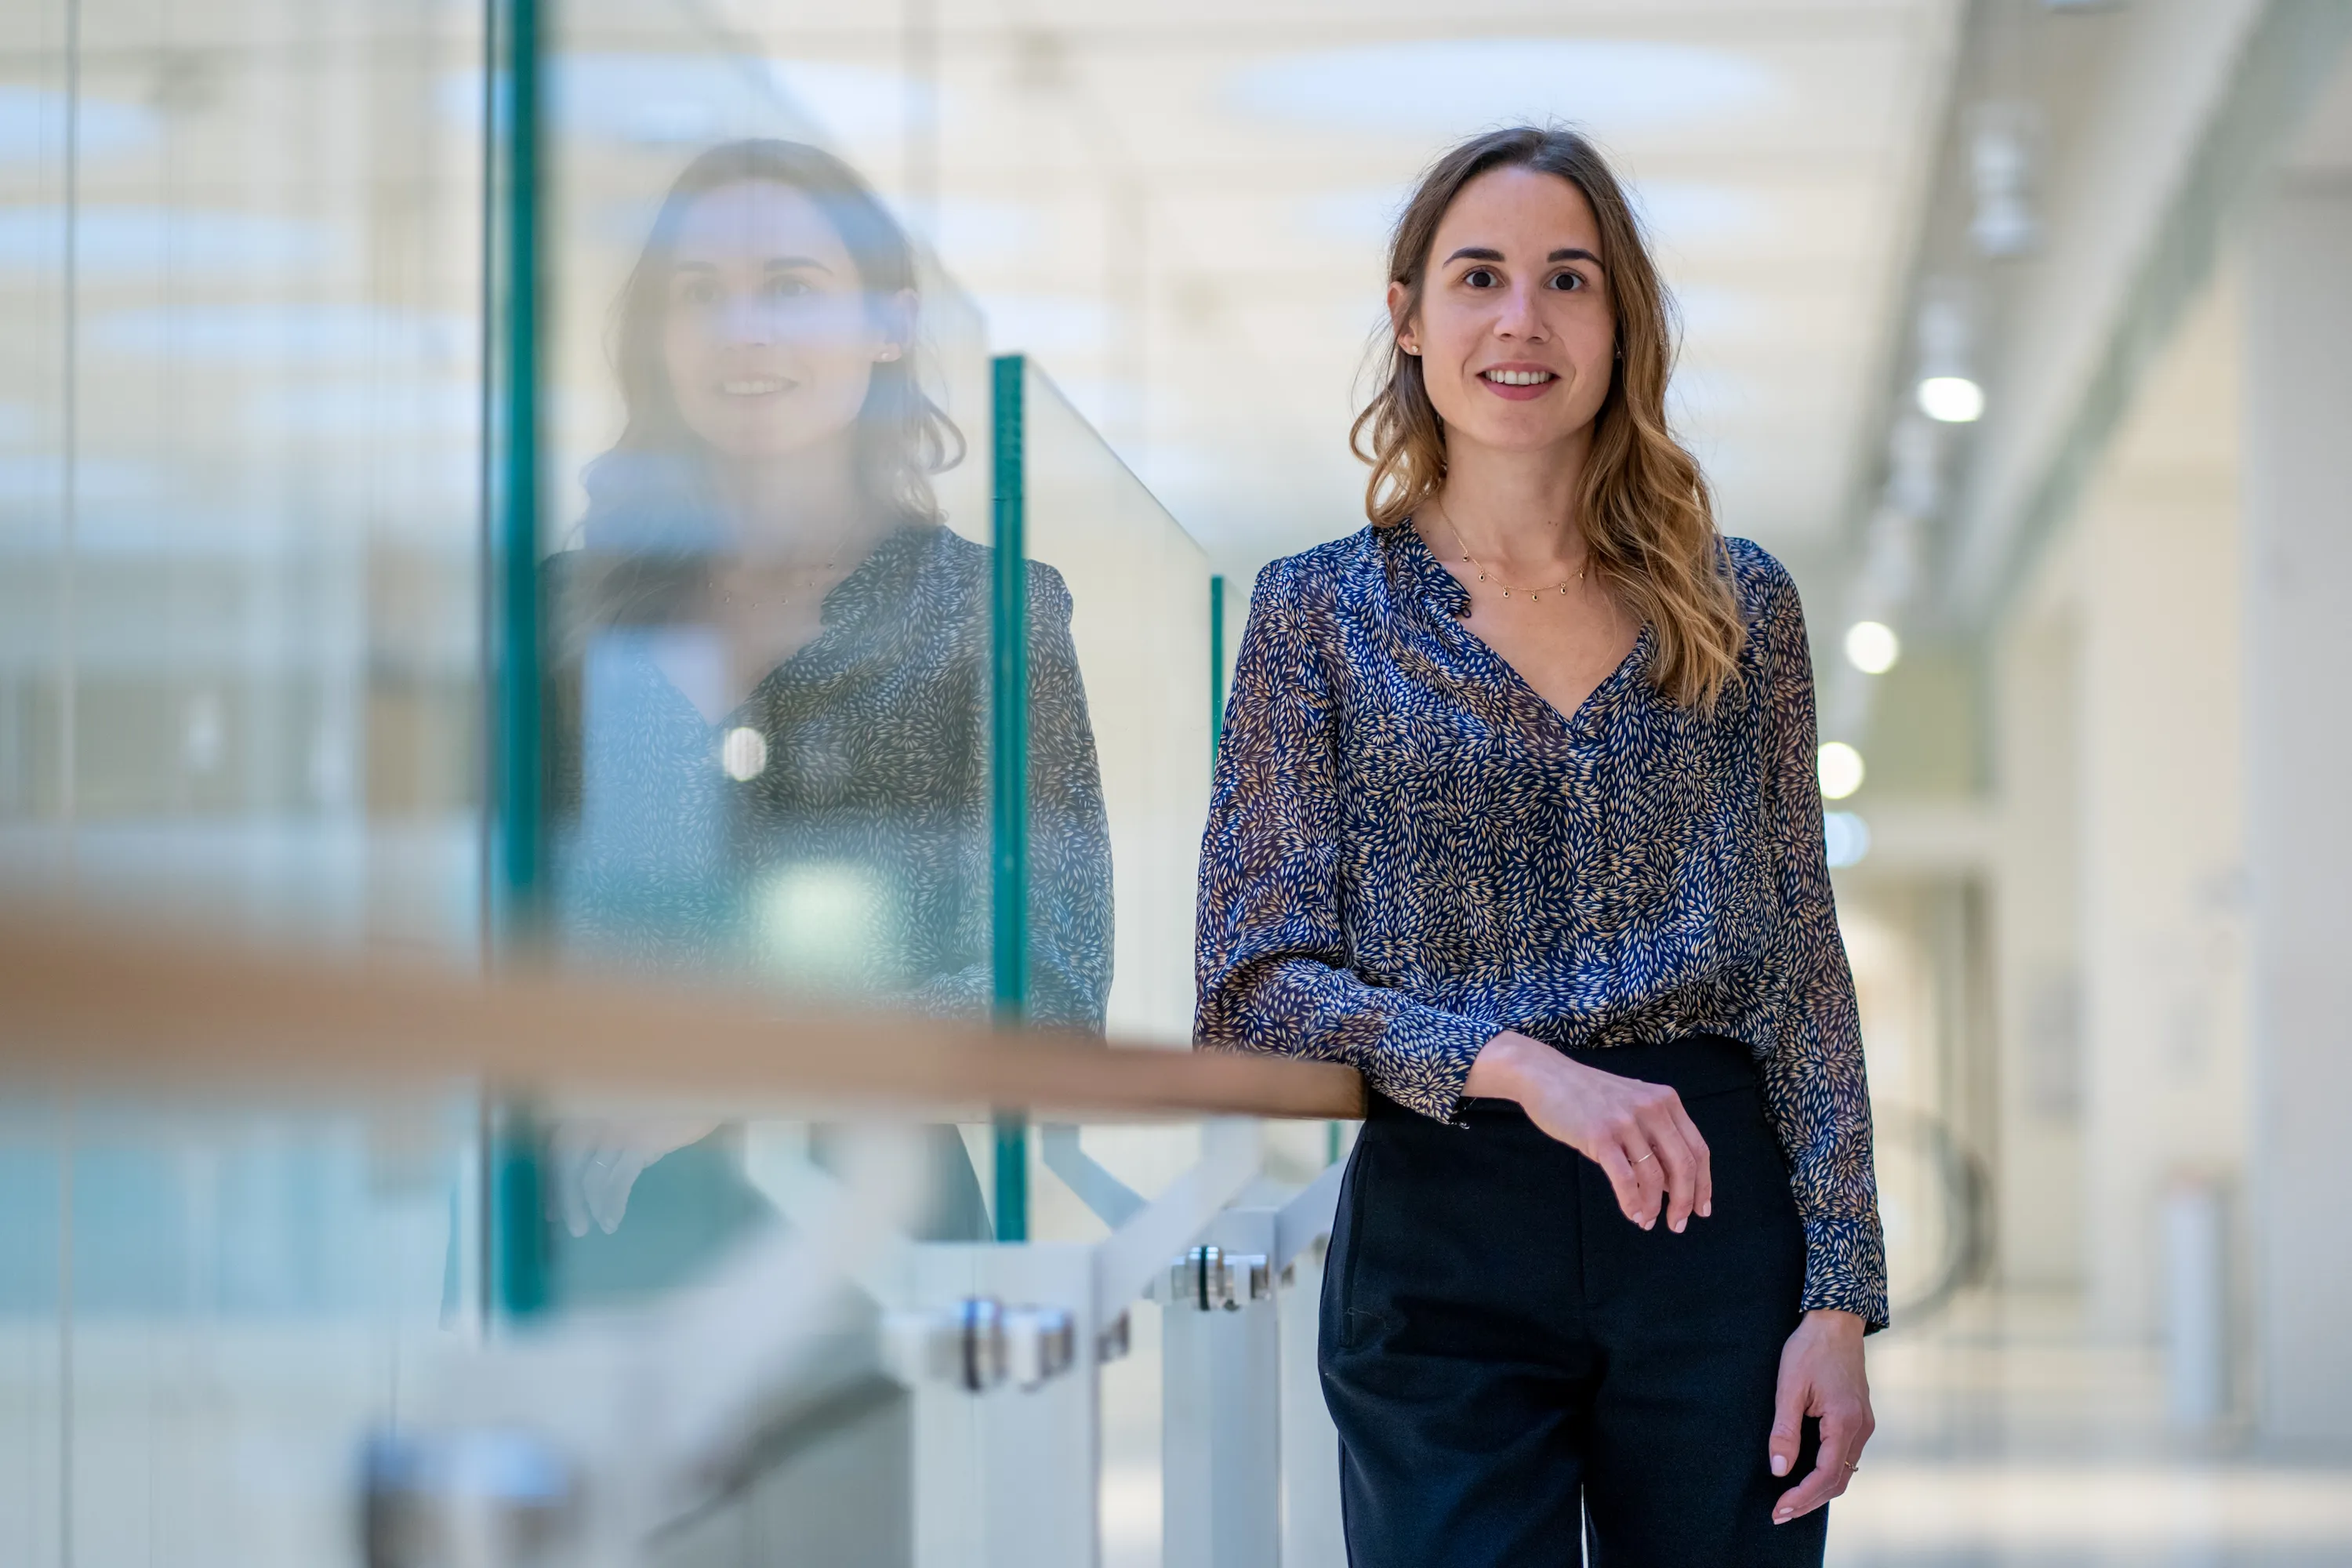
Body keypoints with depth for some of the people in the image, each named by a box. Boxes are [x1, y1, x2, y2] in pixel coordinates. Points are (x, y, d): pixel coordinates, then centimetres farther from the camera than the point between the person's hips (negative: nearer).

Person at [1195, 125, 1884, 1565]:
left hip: (1720, 1219, 2)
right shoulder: (1319, 615, 3)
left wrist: (1841, 1296, -1)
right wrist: (1517, 1064, -18)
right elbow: (1252, 988, -2)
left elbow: (1803, 963, 7)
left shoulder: (1739, 605, 8)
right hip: (1440, 1243, -1)